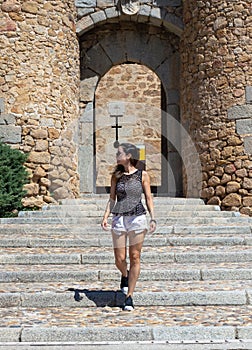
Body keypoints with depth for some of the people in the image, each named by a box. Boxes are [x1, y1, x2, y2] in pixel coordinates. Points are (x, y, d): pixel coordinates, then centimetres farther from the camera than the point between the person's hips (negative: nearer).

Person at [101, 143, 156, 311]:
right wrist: (106, 216, -2)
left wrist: (153, 218, -3)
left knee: (135, 258, 0)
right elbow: (112, 198, 11)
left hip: (138, 218, -2)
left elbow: (148, 198, 6)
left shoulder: (143, 175, 2)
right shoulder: (116, 176, 8)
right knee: (120, 259, 0)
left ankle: (129, 296, 9)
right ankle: (125, 275, 36)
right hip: (119, 219, 2)